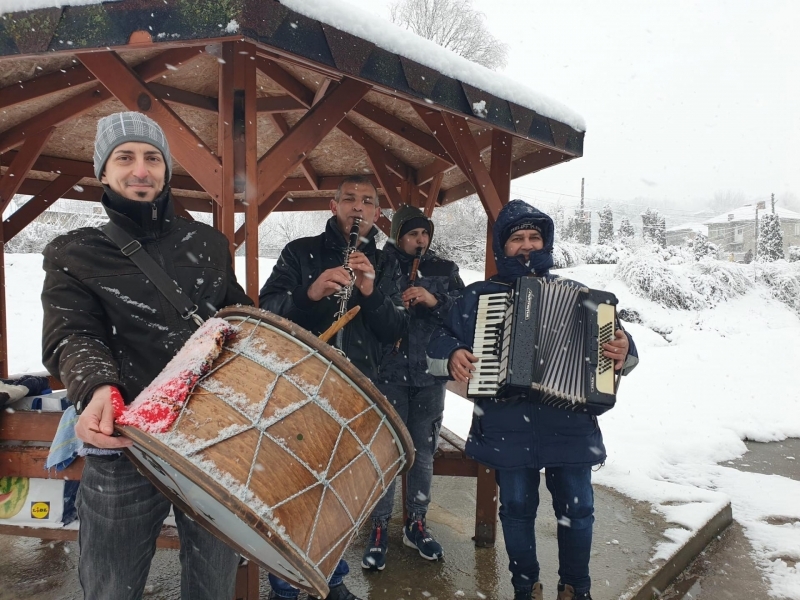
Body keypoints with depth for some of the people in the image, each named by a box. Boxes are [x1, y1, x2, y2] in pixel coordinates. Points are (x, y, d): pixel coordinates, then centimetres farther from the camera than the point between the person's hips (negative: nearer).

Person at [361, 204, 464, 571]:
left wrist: (436, 301, -16)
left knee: (424, 453, 12)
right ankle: (379, 527, 17)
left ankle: (416, 523, 28)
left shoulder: (444, 270, 7)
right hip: (389, 373, -3)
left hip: (430, 375, 3)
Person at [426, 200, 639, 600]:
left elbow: (613, 337, 7)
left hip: (569, 424, 1)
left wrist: (624, 351, -15)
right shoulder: (479, 296, 7)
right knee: (517, 508, 10)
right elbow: (439, 338, 8)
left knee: (576, 508, 8)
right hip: (507, 427, 0)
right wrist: (451, 356, -13)